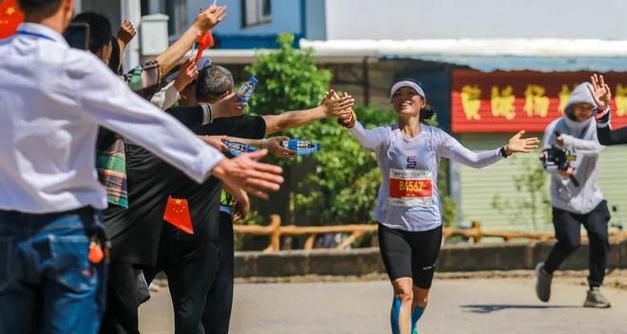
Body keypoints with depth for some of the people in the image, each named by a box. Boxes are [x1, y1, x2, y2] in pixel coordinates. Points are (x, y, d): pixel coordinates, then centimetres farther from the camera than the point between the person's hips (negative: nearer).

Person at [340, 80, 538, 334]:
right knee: (403, 292, -17)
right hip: (392, 226, -2)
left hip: (428, 226, 2)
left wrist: (505, 150, -20)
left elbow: (474, 160, -5)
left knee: (421, 295, 15)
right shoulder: (386, 136, -5)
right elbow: (364, 137, -28)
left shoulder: (435, 137, 0)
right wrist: (351, 123, -50)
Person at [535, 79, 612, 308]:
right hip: (564, 198, -2)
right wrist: (559, 170, -37)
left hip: (591, 197, 2)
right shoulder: (555, 128, -6)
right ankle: (545, 271, 18)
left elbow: (597, 147, -23)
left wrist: (568, 141, -36)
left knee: (600, 239, -13)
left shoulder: (595, 126, -2)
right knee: (570, 242, -12)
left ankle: (594, 291, -2)